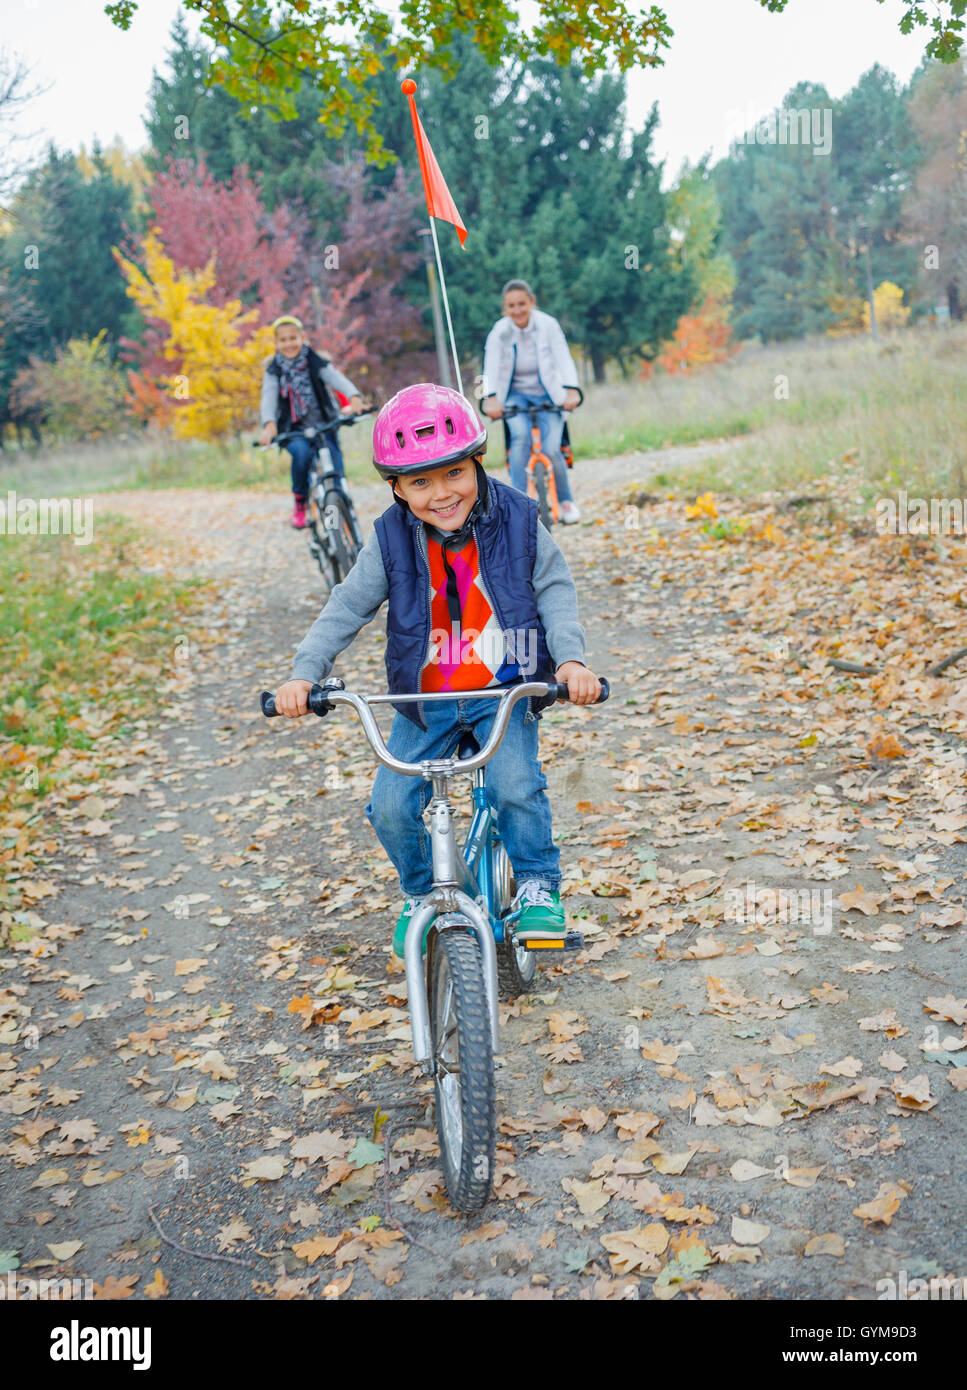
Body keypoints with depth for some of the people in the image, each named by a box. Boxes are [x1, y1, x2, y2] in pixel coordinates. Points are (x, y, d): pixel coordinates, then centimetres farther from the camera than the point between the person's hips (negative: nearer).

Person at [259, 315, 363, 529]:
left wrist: (354, 397, -42)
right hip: (294, 430, -1)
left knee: (336, 470, -14)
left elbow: (337, 379, -21)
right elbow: (269, 397, -16)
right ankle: (299, 500, -11)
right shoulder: (273, 370, -1)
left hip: (324, 426, 1)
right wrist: (269, 424, -36)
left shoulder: (316, 362, -3)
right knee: (302, 451, -31)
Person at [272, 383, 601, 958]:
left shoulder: (515, 520, -9)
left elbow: (554, 588, -3)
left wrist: (570, 657, -18)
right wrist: (304, 673, -14)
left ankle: (539, 884, 6)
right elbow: (348, 607, -3)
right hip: (424, 699, 2)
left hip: (504, 691, -2)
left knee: (516, 786, -23)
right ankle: (420, 893, 22)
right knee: (391, 806, -8)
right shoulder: (392, 539, -7)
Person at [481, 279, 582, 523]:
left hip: (548, 396, 0)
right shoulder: (499, 332, -11)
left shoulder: (548, 325, -12)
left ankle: (566, 500, 9)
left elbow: (564, 359, -22)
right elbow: (491, 368, -22)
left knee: (550, 449, -18)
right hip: (516, 395, 1)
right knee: (521, 435, -30)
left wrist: (571, 391, -39)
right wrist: (490, 398, -41)